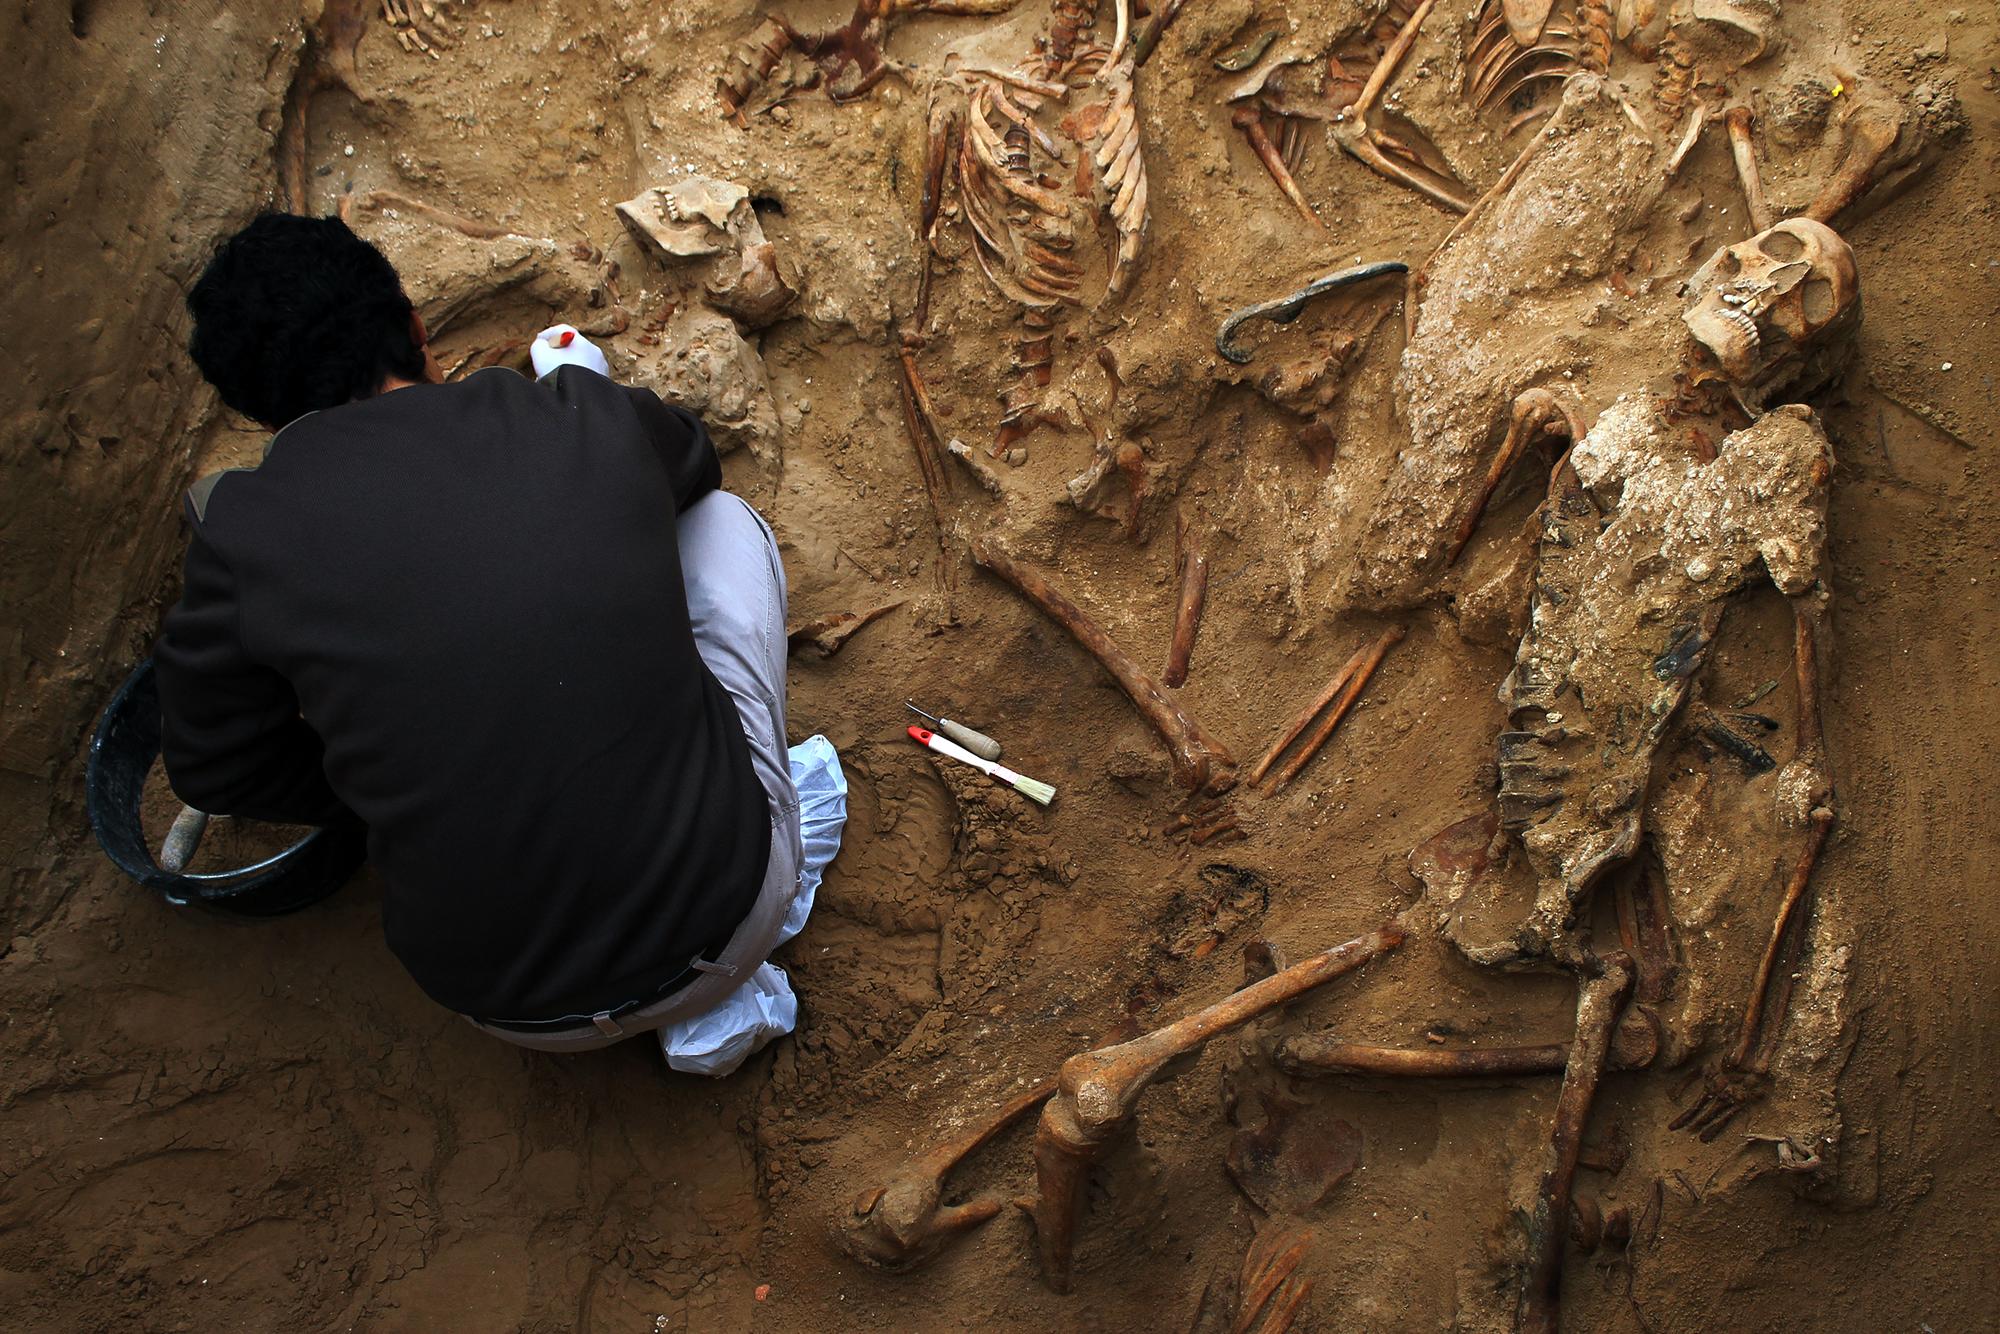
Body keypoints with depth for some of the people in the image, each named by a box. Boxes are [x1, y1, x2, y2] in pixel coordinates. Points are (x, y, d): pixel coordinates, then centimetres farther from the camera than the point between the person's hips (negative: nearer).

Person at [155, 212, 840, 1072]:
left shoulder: (245, 529, -8)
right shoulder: (590, 420, -5)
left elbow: (214, 767, 8)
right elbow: (691, 459, 21)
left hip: (515, 1012, 0)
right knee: (720, 518, 17)